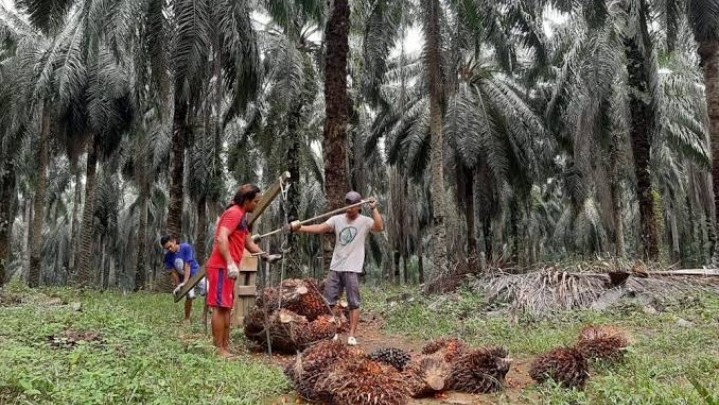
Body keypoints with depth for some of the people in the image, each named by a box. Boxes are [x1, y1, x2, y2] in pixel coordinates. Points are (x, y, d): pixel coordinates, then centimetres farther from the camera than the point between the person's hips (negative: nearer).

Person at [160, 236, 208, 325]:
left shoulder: (186, 247, -19)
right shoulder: (168, 256, -9)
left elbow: (187, 265, -22)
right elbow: (173, 272, -4)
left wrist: (184, 282, -28)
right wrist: (178, 286, -7)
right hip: (184, 279, 1)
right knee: (190, 296, -21)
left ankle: (204, 316, -1)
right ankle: (186, 318, 1)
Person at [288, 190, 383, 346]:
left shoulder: (365, 221, -4)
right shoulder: (337, 219, 4)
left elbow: (379, 227, -22)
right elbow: (319, 228, -7)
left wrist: (374, 209, -28)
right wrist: (299, 228, -20)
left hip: (352, 269, -4)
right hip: (335, 267, 4)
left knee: (353, 303, 1)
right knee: (328, 301, 9)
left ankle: (352, 335, 9)